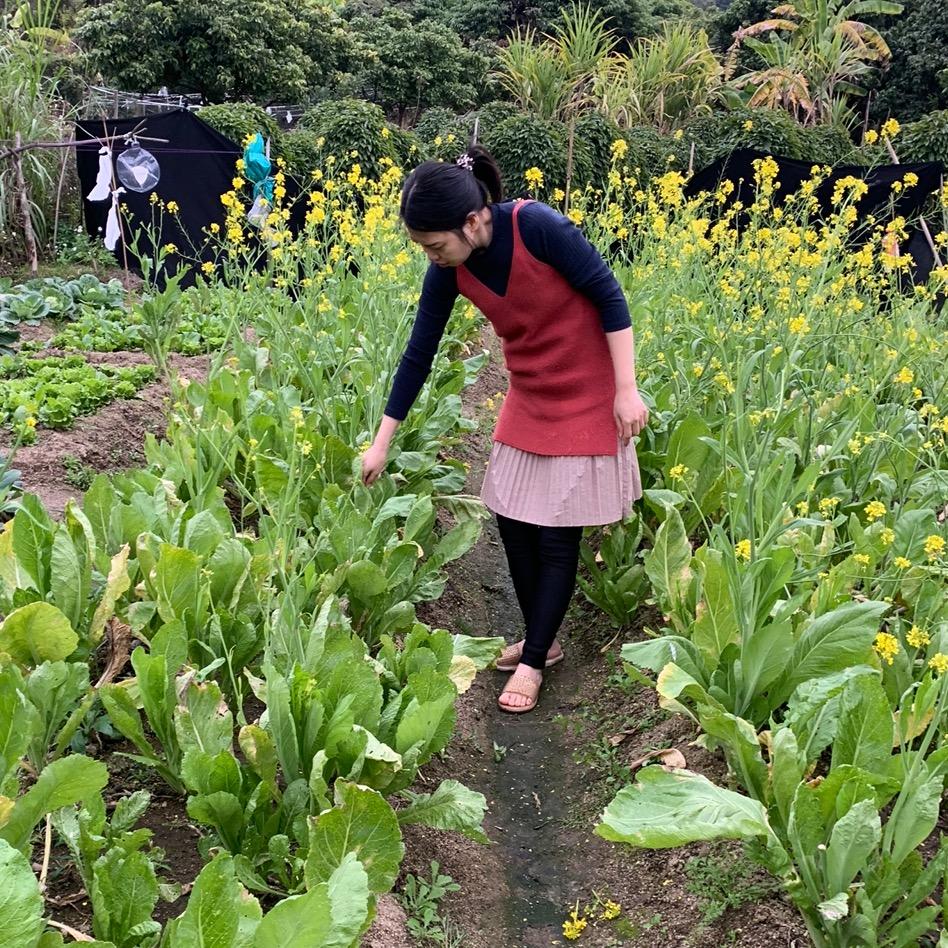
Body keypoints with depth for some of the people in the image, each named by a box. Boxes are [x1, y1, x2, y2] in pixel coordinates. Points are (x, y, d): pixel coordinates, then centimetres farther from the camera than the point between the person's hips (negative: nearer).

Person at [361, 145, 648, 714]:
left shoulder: (539, 226, -26)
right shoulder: (449, 271, -9)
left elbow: (610, 297, -18)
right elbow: (420, 353, -2)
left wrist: (626, 390, -18)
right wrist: (382, 443, 3)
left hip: (585, 398, -6)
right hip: (527, 397, 6)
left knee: (556, 534, -1)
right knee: (513, 521, 8)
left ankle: (534, 661, 13)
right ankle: (542, 638, 27)